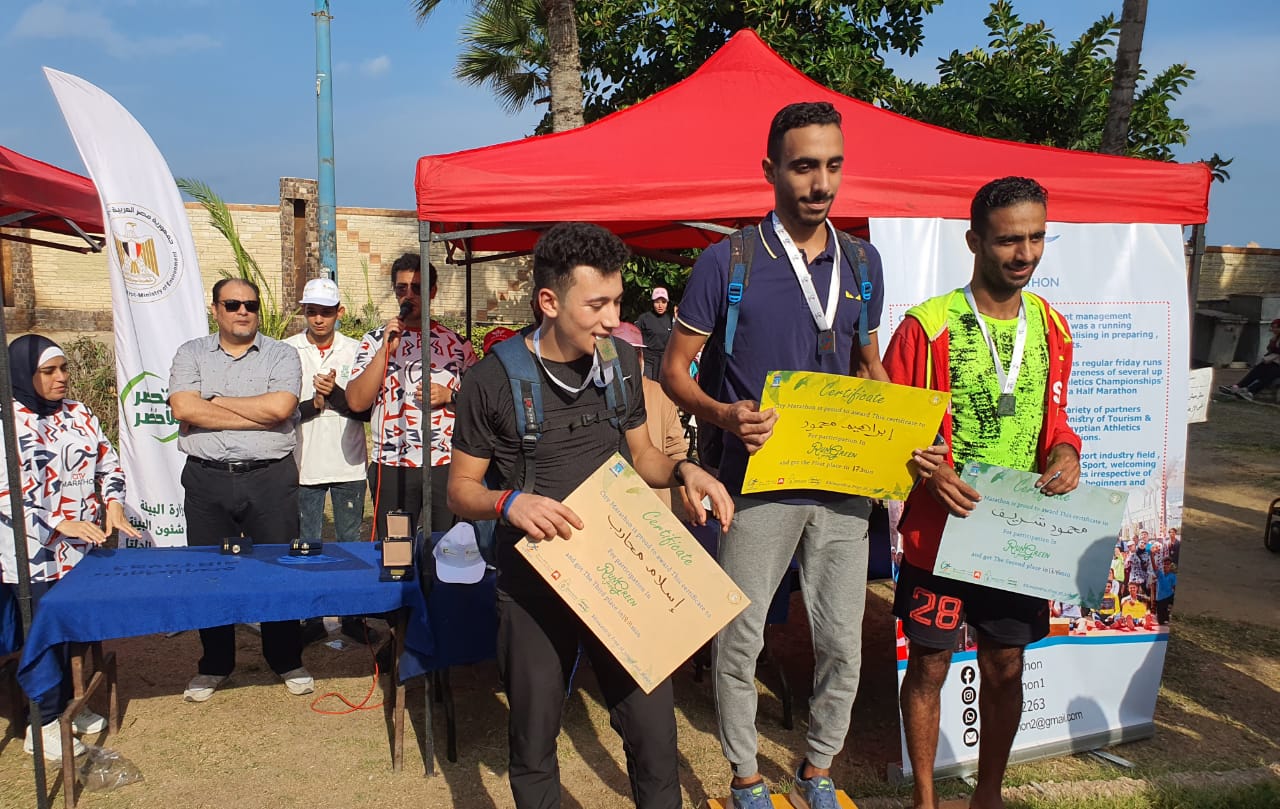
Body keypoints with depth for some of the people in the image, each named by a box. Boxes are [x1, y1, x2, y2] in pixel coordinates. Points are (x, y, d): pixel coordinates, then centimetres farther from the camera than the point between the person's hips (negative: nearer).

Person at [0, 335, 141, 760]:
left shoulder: (78, 413, 8)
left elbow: (108, 463, 13)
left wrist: (113, 503, -5)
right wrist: (61, 523, -23)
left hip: (81, 549, 6)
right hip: (34, 554, -5)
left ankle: (66, 703, 31)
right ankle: (42, 726, 15)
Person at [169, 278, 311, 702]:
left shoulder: (281, 355, 3)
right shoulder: (191, 353, 8)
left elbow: (280, 407, -15)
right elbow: (183, 408, -10)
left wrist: (217, 401, -6)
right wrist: (257, 415, -12)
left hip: (270, 479, -2)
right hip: (207, 480, 2)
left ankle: (287, 660, 22)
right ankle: (215, 664, 27)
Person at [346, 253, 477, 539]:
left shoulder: (456, 342, 7)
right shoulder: (375, 341, 4)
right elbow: (356, 401, -7)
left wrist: (448, 395, -9)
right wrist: (386, 349, -13)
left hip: (447, 465, 1)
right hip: (392, 468, 0)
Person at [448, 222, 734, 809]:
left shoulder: (621, 362, 3)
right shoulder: (494, 380, -10)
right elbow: (460, 490, -3)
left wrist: (683, 470, -7)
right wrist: (508, 503, -24)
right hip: (533, 584, -2)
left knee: (655, 733, 3)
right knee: (533, 748, 12)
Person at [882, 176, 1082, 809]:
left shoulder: (1051, 327, 5)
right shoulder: (927, 326, -12)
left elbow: (1053, 417, 15)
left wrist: (1065, 452, -6)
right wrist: (928, 473, -24)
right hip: (939, 528, -4)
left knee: (1005, 670, 15)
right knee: (929, 668, 9)